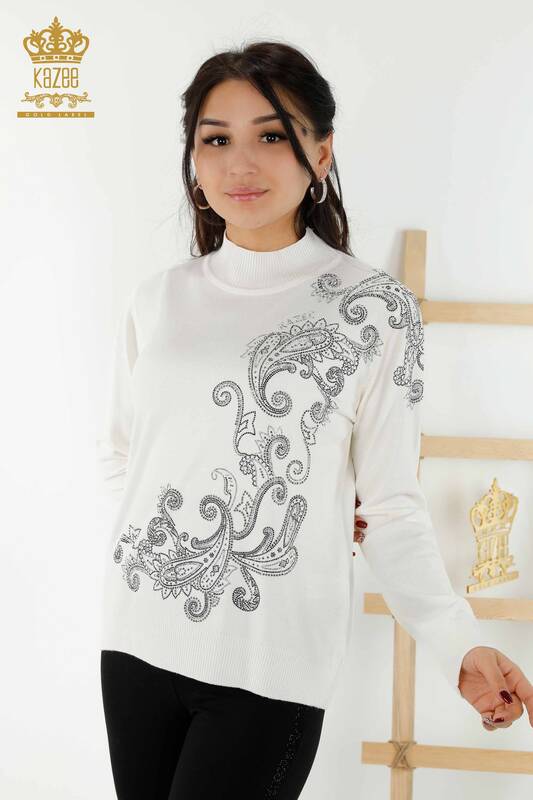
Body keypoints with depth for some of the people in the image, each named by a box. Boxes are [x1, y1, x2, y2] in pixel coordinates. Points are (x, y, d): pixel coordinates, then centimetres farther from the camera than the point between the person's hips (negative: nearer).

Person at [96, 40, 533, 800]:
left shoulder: (374, 308, -5)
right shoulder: (159, 299, 5)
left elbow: (391, 506, -5)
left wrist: (460, 643, -17)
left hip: (273, 660, -4)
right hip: (138, 637, 4)